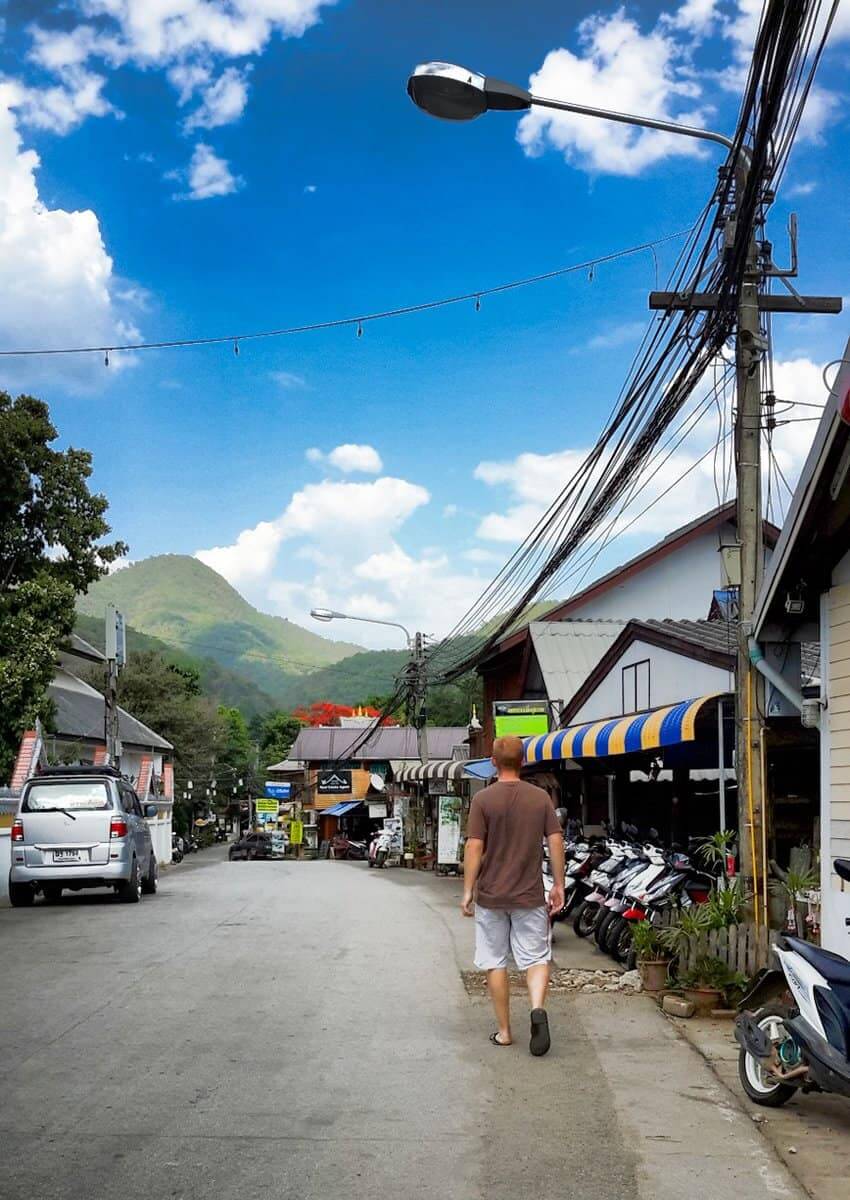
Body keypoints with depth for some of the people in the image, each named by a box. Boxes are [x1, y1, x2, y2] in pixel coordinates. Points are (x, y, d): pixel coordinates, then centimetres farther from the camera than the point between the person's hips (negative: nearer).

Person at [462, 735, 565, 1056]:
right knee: (536, 958, 9)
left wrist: (468, 892, -4)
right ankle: (538, 1007, -17)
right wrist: (559, 885, 7)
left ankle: (504, 1031, 14)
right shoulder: (540, 797, 0)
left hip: (490, 896, -1)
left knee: (495, 963, 10)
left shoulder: (483, 799, -7)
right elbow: (556, 841, -1)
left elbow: (474, 847, -11)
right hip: (530, 896, 1)